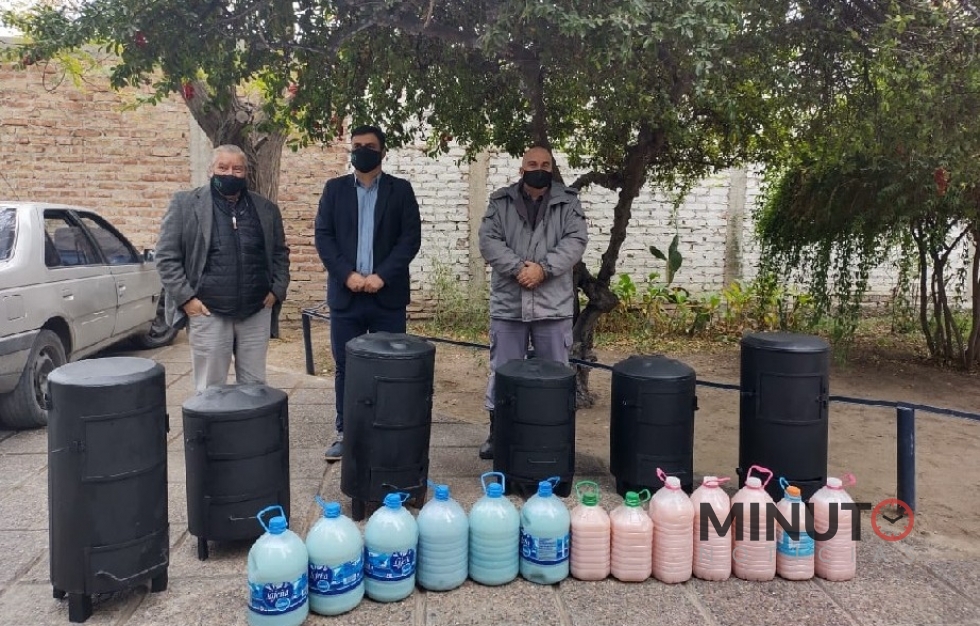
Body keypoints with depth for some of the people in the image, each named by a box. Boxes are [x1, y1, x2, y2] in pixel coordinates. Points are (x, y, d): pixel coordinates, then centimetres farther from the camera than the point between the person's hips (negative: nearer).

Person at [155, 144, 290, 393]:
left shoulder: (266, 209, 10)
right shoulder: (185, 203, 0)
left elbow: (280, 253, 17)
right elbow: (166, 256, -2)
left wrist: (277, 290, 4)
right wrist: (186, 298, -9)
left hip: (257, 312, 3)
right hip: (208, 313, -3)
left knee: (255, 386, 10)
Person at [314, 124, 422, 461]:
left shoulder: (400, 189, 6)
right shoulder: (334, 188, 10)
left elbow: (411, 237, -3)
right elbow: (323, 236, 2)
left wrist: (382, 276, -13)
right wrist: (347, 274, -11)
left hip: (387, 294, -1)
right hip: (345, 294, 1)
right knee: (345, 367, 6)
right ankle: (344, 433, 18)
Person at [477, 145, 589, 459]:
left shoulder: (568, 202, 5)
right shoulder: (501, 201, 6)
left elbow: (576, 241, -6)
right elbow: (488, 240, -4)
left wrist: (543, 268, -18)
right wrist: (519, 268, -17)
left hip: (553, 303, 0)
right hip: (508, 302, 1)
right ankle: (498, 431, 22)